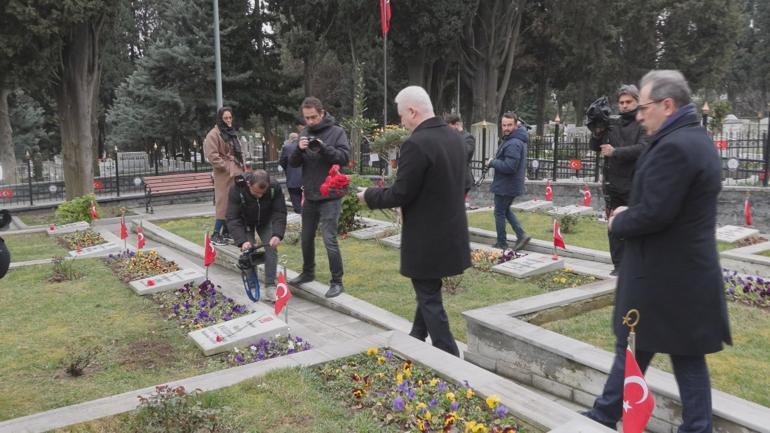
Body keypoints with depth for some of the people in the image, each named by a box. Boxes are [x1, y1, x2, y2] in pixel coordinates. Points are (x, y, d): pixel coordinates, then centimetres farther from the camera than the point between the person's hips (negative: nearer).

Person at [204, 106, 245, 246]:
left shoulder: (230, 133, 19)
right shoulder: (214, 134, -9)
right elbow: (212, 155, -17)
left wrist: (242, 167, 15)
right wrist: (226, 168, -17)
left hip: (236, 173, 9)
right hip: (224, 175, -8)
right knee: (224, 203, -8)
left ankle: (226, 232, 19)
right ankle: (216, 235, -3)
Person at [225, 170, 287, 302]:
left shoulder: (275, 188, -31)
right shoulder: (236, 190, -36)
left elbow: (279, 213, -28)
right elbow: (232, 219, -35)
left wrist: (277, 234, -45)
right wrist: (242, 241, -48)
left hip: (266, 221, 1)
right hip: (245, 223, -1)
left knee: (271, 248, -14)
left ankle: (270, 287, -6)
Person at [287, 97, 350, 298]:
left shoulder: (336, 132, -6)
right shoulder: (305, 133, 8)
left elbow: (344, 157, -16)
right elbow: (293, 163, 4)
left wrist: (324, 147, -29)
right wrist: (299, 149, -17)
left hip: (330, 196, -6)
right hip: (310, 196, 6)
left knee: (329, 239, -8)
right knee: (306, 238, 16)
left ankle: (337, 282, 3)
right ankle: (308, 273, 35)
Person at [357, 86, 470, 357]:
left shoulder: (416, 144, -22)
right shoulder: (454, 137, 5)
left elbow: (400, 194, -21)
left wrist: (369, 196, -3)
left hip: (428, 237, -8)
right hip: (451, 231, 9)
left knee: (429, 298, 6)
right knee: (428, 291, 23)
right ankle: (416, 342, 41)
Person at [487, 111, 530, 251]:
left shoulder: (513, 144, -24)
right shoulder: (518, 139, 10)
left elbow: (509, 166, -30)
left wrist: (492, 162, -16)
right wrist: (495, 161, 6)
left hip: (505, 186, -10)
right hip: (512, 185, 10)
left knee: (499, 213, 5)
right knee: (506, 210, 24)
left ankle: (501, 243, 17)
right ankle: (521, 235, 17)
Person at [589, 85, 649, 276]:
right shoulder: (612, 124, 11)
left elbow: (643, 148, -18)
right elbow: (596, 147, 12)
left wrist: (615, 152, -20)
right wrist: (597, 132, -7)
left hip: (635, 186, -5)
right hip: (612, 185, 5)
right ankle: (618, 265, 18)